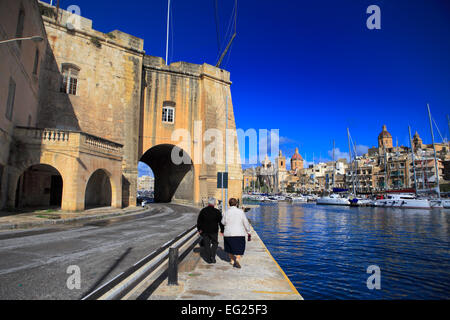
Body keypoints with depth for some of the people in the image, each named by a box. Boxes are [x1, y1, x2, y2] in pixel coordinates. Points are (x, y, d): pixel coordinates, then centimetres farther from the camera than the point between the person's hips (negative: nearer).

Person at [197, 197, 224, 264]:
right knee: (214, 243, 16)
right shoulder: (217, 212, -7)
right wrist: (222, 230, 6)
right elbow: (221, 222, -3)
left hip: (205, 231, 2)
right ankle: (213, 257, 4)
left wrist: (199, 229, 11)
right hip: (214, 231, -1)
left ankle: (208, 259, 14)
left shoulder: (203, 210, -2)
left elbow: (199, 220, 2)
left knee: (207, 244, 10)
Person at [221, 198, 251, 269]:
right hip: (239, 234, -1)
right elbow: (246, 222, -3)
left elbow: (223, 223, 6)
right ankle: (238, 259, -16)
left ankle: (232, 260, 36)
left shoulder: (226, 213, -7)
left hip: (228, 234, 1)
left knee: (230, 247, 22)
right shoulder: (241, 212, -8)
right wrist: (248, 231, 11)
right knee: (239, 249, 8)